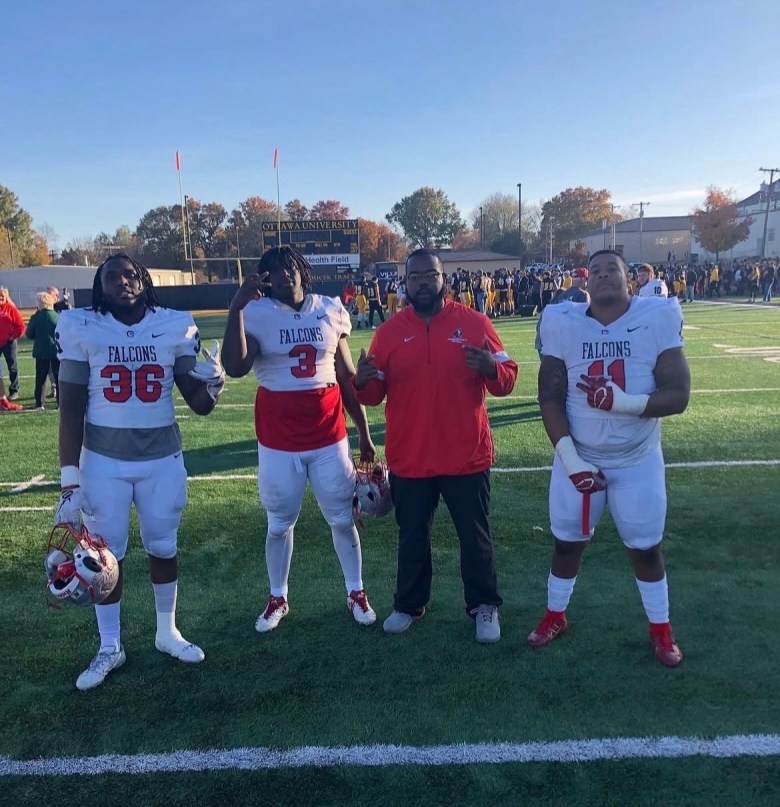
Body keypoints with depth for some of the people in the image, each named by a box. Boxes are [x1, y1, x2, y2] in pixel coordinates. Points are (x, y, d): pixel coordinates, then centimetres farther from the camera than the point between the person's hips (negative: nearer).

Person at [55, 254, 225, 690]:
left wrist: (214, 384, -23)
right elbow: (70, 410, -3)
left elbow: (199, 405, 0)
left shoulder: (175, 326, -3)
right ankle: (110, 648, 28)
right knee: (106, 553, 9)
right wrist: (69, 479, -7)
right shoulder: (82, 328, -6)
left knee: (164, 547, 13)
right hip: (103, 460, -1)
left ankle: (168, 633, 34)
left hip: (163, 458, 1)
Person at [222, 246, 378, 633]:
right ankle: (277, 598, 33)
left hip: (328, 437, 2)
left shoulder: (331, 310, 2)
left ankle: (356, 592, 31)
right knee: (280, 523, 13)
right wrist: (236, 309, -28)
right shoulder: (256, 313, -7)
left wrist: (364, 433, 7)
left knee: (342, 518, 12)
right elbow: (235, 368, -23)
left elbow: (347, 376, 6)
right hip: (279, 441, -1)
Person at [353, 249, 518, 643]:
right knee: (411, 536, 17)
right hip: (409, 458, 2)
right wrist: (362, 382, -20)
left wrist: (491, 368, -26)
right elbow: (375, 395, 4)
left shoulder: (474, 322, -3)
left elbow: (507, 380, -3)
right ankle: (408, 604, 35)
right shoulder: (389, 331, 1)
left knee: (475, 535, 12)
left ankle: (484, 606, 31)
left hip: (466, 456, -1)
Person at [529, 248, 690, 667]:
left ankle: (660, 628, 35)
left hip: (637, 461, 0)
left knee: (646, 548, 12)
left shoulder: (656, 320, -11)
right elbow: (550, 398, -7)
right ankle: (555, 615, 37)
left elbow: (678, 395, -14)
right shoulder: (563, 323, -9)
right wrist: (571, 459, -13)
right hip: (578, 457, 1)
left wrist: (622, 402, -30)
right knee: (567, 542, 14)